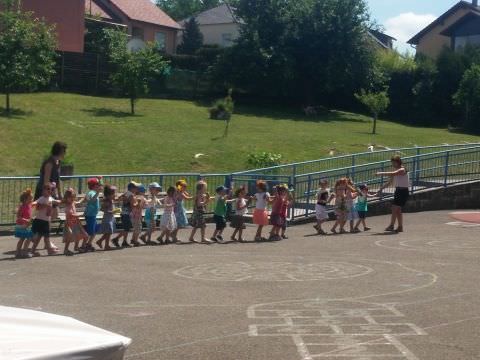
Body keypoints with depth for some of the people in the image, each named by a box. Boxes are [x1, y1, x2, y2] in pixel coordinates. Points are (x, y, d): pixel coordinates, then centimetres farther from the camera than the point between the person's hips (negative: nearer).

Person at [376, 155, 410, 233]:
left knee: (395, 208, -15)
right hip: (398, 191, 9)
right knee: (398, 210, 9)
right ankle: (400, 227, 14)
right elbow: (390, 182, 21)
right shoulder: (396, 171, 15)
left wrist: (381, 173, -31)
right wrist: (381, 188, 15)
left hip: (403, 191, -9)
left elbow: (392, 174, -32)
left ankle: (391, 226, -17)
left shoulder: (402, 170, -14)